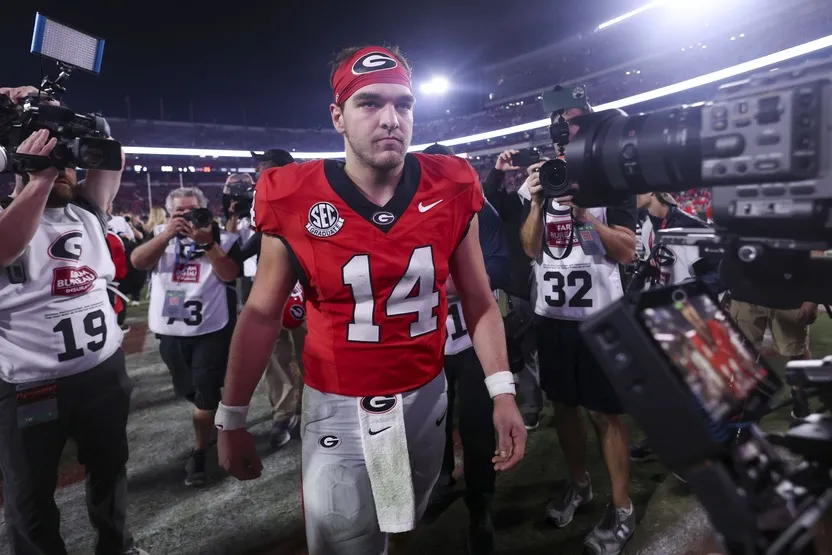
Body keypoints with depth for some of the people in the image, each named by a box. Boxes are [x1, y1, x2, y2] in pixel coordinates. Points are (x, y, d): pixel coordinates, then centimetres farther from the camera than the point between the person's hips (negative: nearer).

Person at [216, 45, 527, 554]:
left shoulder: (452, 190, -9)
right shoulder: (294, 199, -14)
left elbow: (478, 299, 0)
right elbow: (262, 314, -4)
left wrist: (503, 391, -7)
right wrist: (232, 419, 1)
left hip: (425, 397, 3)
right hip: (337, 407, -2)